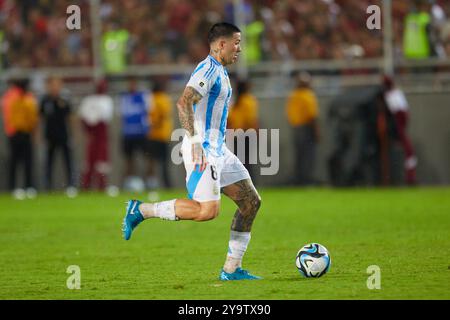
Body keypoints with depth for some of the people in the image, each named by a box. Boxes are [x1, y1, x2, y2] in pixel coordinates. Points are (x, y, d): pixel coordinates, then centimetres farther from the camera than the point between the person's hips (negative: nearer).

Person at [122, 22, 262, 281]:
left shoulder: (220, 72, 19)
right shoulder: (208, 70, -13)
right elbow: (184, 103, -25)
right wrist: (196, 143, -29)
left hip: (218, 150, 10)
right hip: (203, 151, -10)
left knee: (251, 202, 5)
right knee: (208, 210, -18)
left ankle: (231, 269, 6)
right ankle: (141, 210, -5)